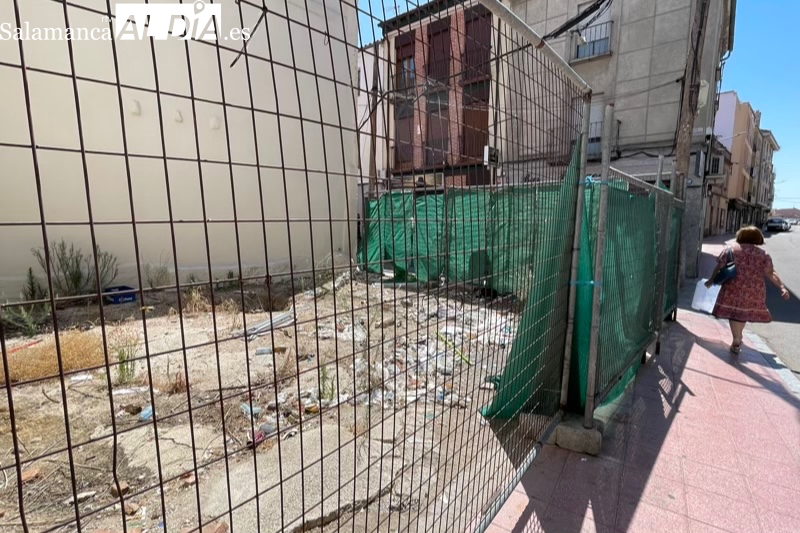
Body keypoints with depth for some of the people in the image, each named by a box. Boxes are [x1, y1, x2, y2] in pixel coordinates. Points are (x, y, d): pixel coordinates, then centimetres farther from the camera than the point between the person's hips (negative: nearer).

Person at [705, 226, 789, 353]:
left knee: (734, 311, 3)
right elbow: (770, 273, -3)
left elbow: (720, 267, 2)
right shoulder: (763, 254, 7)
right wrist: (782, 287, -5)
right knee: (744, 311, 19)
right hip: (755, 290, 3)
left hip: (734, 287, -3)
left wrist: (711, 280, 12)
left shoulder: (731, 249, 3)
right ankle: (738, 338, 35)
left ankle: (736, 341, 0)